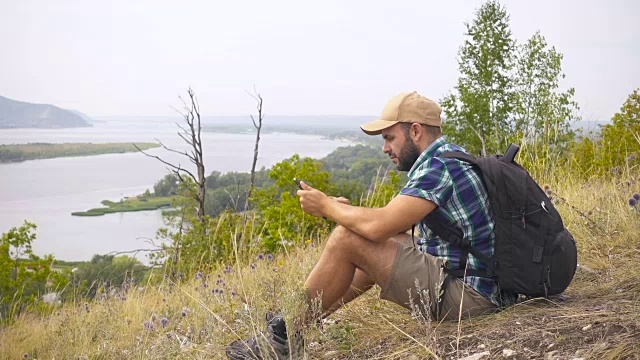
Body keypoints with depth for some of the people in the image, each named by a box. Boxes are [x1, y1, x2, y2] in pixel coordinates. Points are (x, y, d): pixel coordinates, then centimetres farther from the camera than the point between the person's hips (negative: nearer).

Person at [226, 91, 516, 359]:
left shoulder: (438, 165, -17)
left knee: (346, 239, -11)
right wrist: (345, 210, 7)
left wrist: (326, 206, -7)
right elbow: (396, 227, 18)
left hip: (469, 296, -11)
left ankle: (286, 334, 3)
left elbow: (378, 226, -24)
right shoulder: (449, 156, 16)